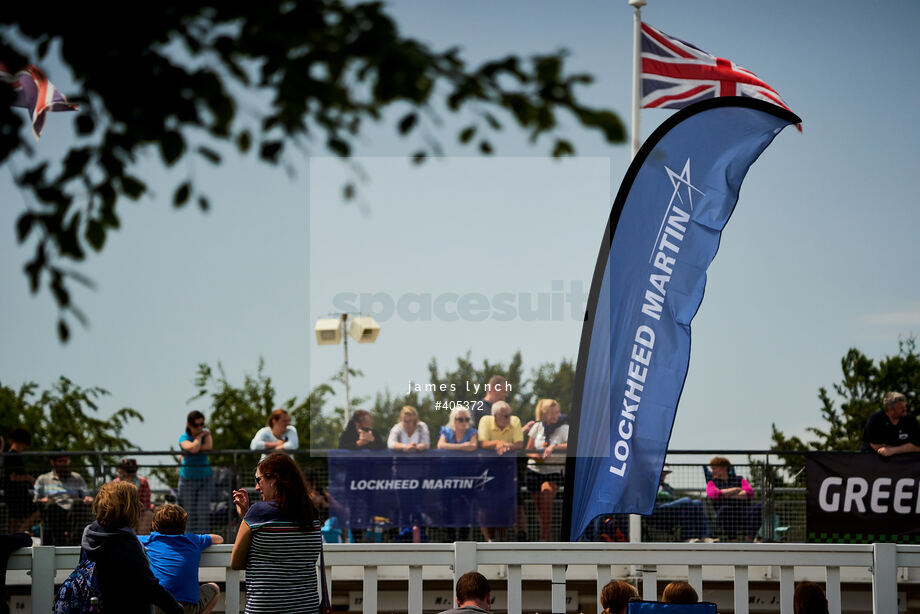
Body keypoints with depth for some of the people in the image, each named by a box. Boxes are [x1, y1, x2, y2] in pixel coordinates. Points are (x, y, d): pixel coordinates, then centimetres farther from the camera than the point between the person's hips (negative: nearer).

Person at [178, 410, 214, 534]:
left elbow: (209, 446, -20)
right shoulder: (183, 438, -8)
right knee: (189, 511, -1)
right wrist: (199, 436, -12)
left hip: (205, 478, 1)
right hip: (188, 480, -1)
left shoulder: (206, 433, 1)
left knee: (203, 509, -8)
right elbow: (193, 448, -29)